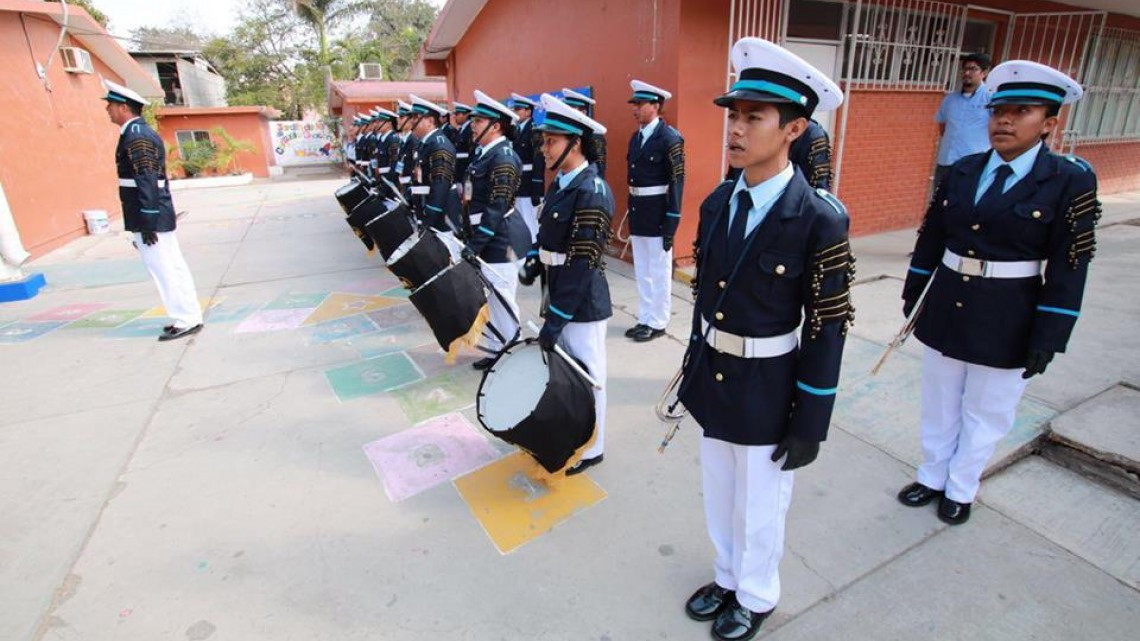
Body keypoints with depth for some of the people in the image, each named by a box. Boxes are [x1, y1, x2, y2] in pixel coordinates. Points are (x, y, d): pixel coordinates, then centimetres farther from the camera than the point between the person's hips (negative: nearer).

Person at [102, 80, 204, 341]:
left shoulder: (136, 137, -14)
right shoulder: (142, 132, 16)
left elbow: (147, 182, -20)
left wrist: (147, 224, -20)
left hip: (149, 218, -10)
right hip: (158, 217, 10)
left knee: (164, 271, -4)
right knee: (173, 268, 11)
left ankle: (186, 321, 1)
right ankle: (189, 317, 17)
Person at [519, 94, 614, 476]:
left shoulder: (592, 193, -21)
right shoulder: (560, 183, 6)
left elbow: (582, 265, -23)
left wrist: (555, 319, -22)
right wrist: (533, 260, 1)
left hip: (582, 305, -9)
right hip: (558, 296, 9)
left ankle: (590, 449, 27)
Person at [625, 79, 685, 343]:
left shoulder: (670, 138, -11)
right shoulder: (636, 137, 11)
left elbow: (677, 181, -15)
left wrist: (671, 224, -18)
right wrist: (631, 211, 13)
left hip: (658, 214, -8)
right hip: (637, 212, 8)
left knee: (659, 272, 3)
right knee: (642, 271, 14)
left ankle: (657, 323, 15)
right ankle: (645, 319, 26)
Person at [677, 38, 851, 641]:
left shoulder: (820, 220, -20)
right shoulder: (716, 203, -3)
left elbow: (828, 328, -16)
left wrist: (809, 427, -12)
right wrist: (692, 368, 12)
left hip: (768, 393, -5)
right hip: (713, 380, 6)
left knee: (760, 505, 17)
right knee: (719, 495, 24)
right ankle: (728, 576, 51)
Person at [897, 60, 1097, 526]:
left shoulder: (1070, 182, -10)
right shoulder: (961, 172, 0)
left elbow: (1069, 268, -11)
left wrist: (1048, 339, -13)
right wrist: (912, 294, 9)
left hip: (1008, 323, -3)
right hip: (946, 308, 4)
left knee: (985, 414, 14)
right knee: (939, 406, 17)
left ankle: (961, 489, 34)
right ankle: (932, 477, 37)